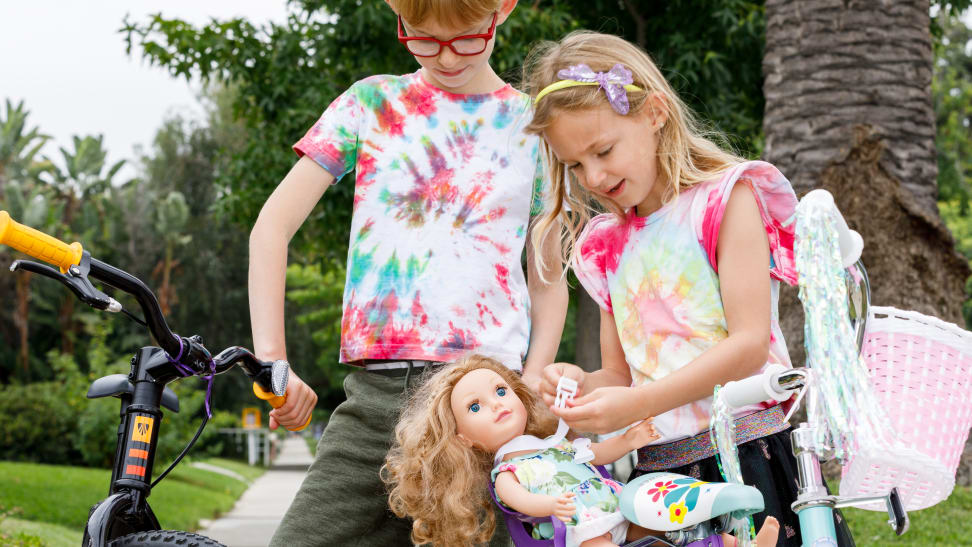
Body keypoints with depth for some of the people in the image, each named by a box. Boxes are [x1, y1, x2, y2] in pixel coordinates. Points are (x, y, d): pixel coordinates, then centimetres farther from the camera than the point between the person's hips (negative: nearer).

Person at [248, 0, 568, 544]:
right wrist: (271, 360, -2)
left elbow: (549, 283, 14)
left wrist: (532, 387, -3)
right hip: (375, 396, 1)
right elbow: (274, 225, 8)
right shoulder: (371, 103, 11)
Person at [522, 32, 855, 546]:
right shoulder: (606, 245, 15)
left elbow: (750, 345, -12)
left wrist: (637, 404, -19)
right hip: (656, 470, 5)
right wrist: (582, 385, -8)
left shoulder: (725, 198, -3)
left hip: (746, 451, -5)